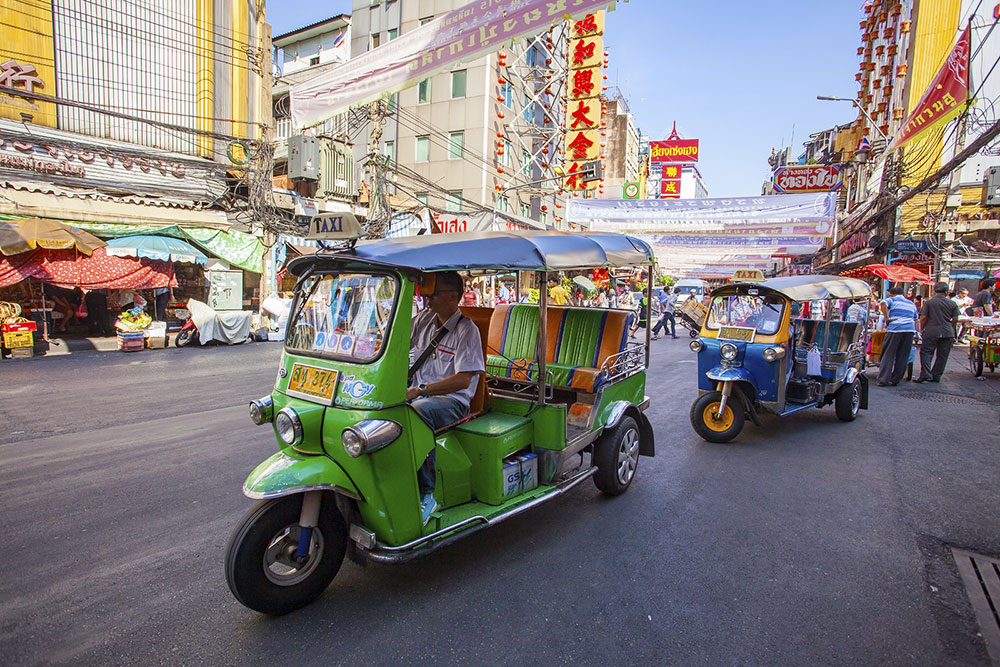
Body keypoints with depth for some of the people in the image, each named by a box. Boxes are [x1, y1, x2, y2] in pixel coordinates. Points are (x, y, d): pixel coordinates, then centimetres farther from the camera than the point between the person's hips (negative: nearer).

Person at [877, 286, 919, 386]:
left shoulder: (892, 300, 9)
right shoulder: (911, 303, 25)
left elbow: (883, 303, -14)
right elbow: (915, 319, 28)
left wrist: (886, 318, -9)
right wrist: (915, 331, 35)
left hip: (895, 329, -4)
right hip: (910, 329, 4)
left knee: (888, 355, -1)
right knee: (902, 357, 8)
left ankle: (883, 379, -7)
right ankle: (895, 380, 10)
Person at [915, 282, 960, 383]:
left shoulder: (928, 302, -4)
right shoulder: (952, 303, 3)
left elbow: (923, 317, -6)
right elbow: (955, 319, 6)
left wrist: (922, 329, 8)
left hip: (931, 332, -2)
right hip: (947, 333, 2)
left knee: (926, 353, 2)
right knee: (942, 356, 9)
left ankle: (925, 375, -11)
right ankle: (936, 376, 12)